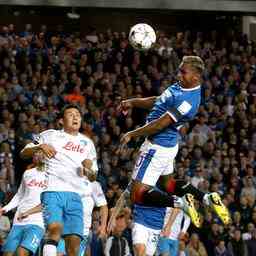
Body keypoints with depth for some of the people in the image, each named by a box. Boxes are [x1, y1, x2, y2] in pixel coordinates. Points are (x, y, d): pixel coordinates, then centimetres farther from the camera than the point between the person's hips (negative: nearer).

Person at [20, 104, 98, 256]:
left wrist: (89, 170, 2)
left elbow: (93, 178, 25)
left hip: (75, 194, 4)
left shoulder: (87, 143, 24)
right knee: (55, 227, -29)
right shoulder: (51, 135, 13)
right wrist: (40, 147, -11)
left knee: (74, 239, -8)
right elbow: (24, 153, 8)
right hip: (53, 191, -4)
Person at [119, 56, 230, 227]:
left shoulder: (189, 101, -27)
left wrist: (132, 135, -18)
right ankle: (207, 198, 18)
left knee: (138, 195, -6)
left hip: (157, 148, -10)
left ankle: (180, 202, -17)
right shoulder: (181, 86, 2)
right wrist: (133, 102, 8)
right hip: (168, 144, 10)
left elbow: (161, 124, -26)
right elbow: (159, 101, 18)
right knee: (167, 184, 29)